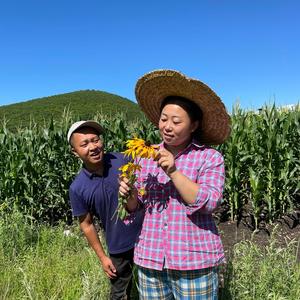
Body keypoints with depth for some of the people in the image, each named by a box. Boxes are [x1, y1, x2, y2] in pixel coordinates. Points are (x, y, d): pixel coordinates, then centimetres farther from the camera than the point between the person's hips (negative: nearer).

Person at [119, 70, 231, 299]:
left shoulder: (210, 157, -7)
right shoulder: (146, 156, 3)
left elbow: (209, 203, -17)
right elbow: (136, 207, 8)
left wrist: (174, 172, -24)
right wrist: (129, 194, -14)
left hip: (194, 263, -3)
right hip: (150, 258, 4)